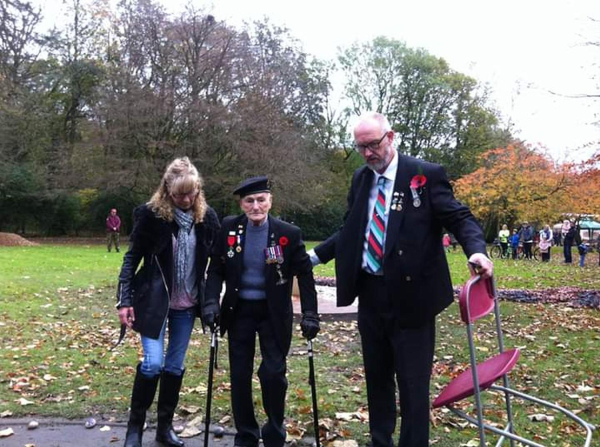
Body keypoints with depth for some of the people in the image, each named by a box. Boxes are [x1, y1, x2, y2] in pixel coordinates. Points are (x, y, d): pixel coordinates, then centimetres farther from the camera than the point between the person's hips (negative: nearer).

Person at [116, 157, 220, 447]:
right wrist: (125, 300, -11)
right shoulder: (151, 214, -12)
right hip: (154, 300, -3)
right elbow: (132, 257, -7)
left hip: (187, 304, 4)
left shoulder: (206, 216, -3)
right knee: (153, 362, -9)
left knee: (175, 366, 10)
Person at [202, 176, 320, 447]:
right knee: (239, 375, 8)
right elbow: (216, 269, 0)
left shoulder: (289, 233, -12)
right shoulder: (229, 228, -7)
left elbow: (304, 275, -7)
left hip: (274, 313, -2)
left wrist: (310, 314, -12)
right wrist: (211, 302, -14)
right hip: (239, 311, 2)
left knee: (273, 374, 0)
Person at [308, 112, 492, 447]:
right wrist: (316, 255, 13)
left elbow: (459, 217, -10)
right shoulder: (361, 179, 10)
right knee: (376, 376, 18)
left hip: (410, 294, -6)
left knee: (412, 382, 4)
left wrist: (477, 250, -29)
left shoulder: (426, 175, -8)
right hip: (370, 293, 6)